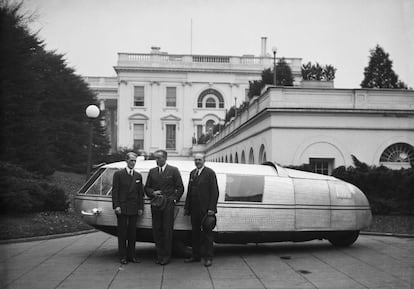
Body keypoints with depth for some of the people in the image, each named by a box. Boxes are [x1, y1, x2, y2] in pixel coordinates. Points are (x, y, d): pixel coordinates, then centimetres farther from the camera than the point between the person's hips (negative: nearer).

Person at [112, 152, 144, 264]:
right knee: (122, 233, 2)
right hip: (122, 208, -4)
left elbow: (140, 193, 11)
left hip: (134, 209, 4)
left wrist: (140, 208, 4)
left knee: (132, 233, 8)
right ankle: (123, 256, 8)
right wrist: (116, 206, -12)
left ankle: (131, 255, 15)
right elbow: (115, 191, -4)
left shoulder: (138, 176, 11)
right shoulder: (118, 174, 0)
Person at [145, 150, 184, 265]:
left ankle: (166, 256, 5)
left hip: (168, 205, -3)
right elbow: (147, 188, 15)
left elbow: (180, 188, 5)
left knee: (167, 231, -1)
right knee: (156, 230, 5)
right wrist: (152, 193, -5)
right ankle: (159, 255, 13)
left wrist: (174, 200, -3)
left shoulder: (173, 170, 3)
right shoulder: (152, 171, 12)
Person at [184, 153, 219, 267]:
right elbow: (189, 191, 15)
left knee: (207, 233, 1)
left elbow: (214, 192, -9)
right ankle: (196, 256, 21)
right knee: (195, 233, 12)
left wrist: (211, 208, -16)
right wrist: (187, 207, 10)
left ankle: (208, 258, 7)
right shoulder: (192, 173, 14)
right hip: (194, 210, 6)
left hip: (206, 210, -6)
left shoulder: (210, 173, -5)